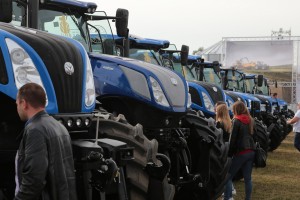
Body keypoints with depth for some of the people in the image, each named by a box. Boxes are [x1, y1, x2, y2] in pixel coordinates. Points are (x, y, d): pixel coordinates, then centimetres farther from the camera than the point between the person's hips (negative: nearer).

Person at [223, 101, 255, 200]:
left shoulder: (236, 121, -9)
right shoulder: (250, 120, 11)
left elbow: (233, 139, -11)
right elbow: (253, 135, 15)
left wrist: (229, 154, -6)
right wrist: (252, 148, 16)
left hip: (240, 152, -7)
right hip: (251, 152, 7)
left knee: (228, 176, 1)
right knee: (247, 178, 9)